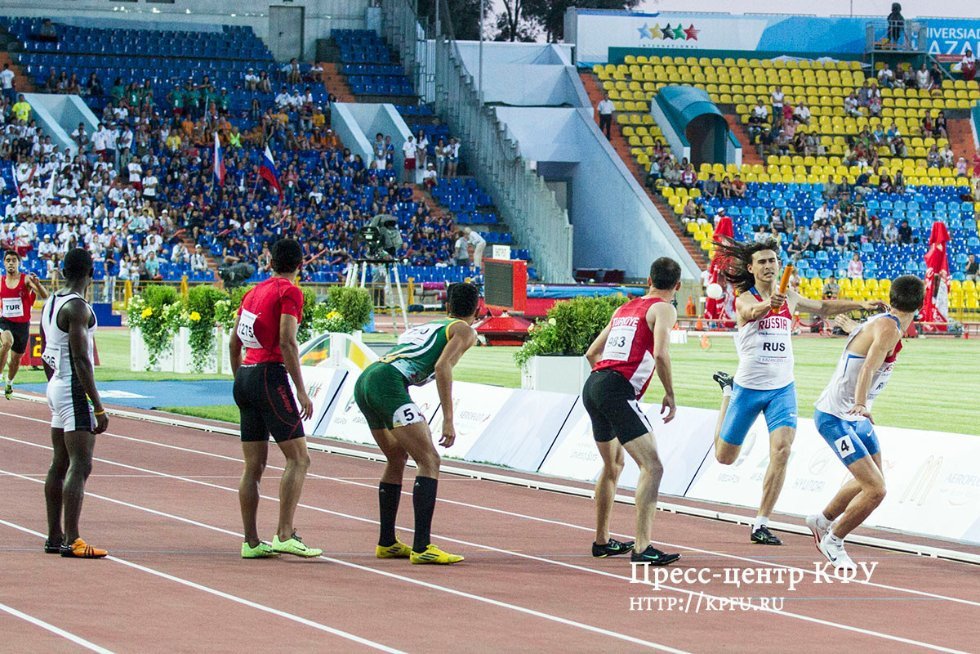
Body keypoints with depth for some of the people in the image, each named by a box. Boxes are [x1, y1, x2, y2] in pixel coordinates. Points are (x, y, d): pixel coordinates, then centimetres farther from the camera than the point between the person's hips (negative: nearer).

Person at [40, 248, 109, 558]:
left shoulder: (50, 303, 12)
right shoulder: (77, 307, -16)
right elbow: (81, 360, -20)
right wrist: (98, 407, -19)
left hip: (56, 386, 10)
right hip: (75, 390, -10)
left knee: (60, 464, 13)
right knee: (80, 466, -11)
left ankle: (54, 537, 18)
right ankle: (71, 541, -15)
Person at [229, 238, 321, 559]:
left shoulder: (254, 292, 17)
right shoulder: (289, 292, -5)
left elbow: (234, 343, 19)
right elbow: (287, 342, -15)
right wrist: (301, 391, -15)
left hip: (244, 377, 8)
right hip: (270, 376, -8)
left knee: (253, 465, 9)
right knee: (298, 458, -6)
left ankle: (251, 542, 9)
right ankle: (284, 535, -15)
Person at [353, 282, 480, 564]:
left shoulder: (424, 326, 32)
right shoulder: (463, 330, 10)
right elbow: (442, 367, -6)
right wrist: (448, 420, -9)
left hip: (364, 381, 8)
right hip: (389, 382, -8)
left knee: (397, 459, 23)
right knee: (429, 461, -7)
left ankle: (386, 543, 27)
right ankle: (421, 548, -17)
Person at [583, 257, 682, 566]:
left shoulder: (624, 309, 24)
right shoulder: (663, 309, 1)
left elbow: (592, 353, 28)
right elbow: (661, 354, -15)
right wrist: (670, 395, -5)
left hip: (592, 388, 9)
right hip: (617, 392, -9)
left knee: (613, 465, 26)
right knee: (652, 466, -12)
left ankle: (601, 541, 36)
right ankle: (642, 548, -24)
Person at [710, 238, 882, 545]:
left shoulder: (791, 298, 5)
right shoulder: (745, 299, -12)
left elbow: (823, 307, 22)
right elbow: (751, 312, -36)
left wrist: (862, 304, 13)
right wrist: (769, 304, -59)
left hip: (782, 388, 3)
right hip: (748, 387, -3)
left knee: (781, 451, -18)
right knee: (725, 457, 11)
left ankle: (760, 525, -10)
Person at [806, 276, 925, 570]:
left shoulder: (885, 323, 6)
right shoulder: (888, 328, -23)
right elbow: (868, 369, -39)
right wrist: (860, 404, -53)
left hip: (855, 415, 10)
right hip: (834, 417, -10)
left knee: (871, 479, 25)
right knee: (875, 490, -17)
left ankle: (822, 521, 45)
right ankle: (833, 541, 3)